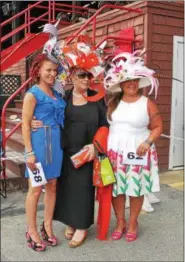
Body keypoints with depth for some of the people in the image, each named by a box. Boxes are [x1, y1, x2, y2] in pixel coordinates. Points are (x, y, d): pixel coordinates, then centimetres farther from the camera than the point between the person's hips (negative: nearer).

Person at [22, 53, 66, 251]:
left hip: (56, 142, 6)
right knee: (36, 188, 2)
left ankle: (47, 226, 27)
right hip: (40, 142, -6)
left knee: (52, 186, 12)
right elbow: (25, 125, -10)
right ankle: (32, 231, 16)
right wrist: (29, 152, -15)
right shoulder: (32, 94, -6)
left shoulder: (56, 94, 12)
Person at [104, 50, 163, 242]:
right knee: (116, 188, 7)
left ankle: (132, 224, 25)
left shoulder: (147, 103, -4)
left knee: (136, 189, 6)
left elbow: (158, 127, -1)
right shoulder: (112, 103, 5)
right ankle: (120, 223, 25)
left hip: (137, 152, -2)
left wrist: (147, 142, -16)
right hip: (115, 152, 3)